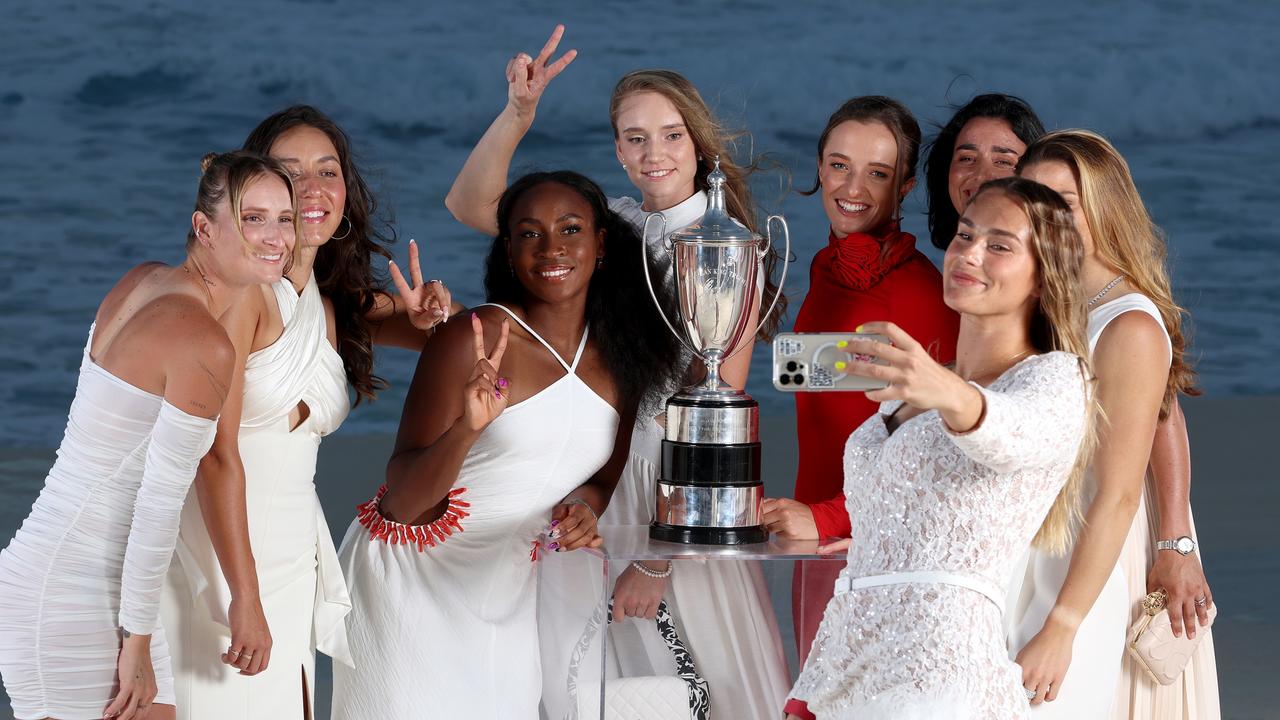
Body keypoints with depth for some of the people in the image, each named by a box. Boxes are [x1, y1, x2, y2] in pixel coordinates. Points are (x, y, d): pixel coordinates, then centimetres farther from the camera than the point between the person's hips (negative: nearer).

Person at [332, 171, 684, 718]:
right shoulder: (475, 340, -17)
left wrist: (585, 505, -10)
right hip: (410, 578, -5)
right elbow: (401, 500, -18)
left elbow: (608, 476, 14)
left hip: (505, 588, 5)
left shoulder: (619, 357, 1)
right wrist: (467, 428, -37)